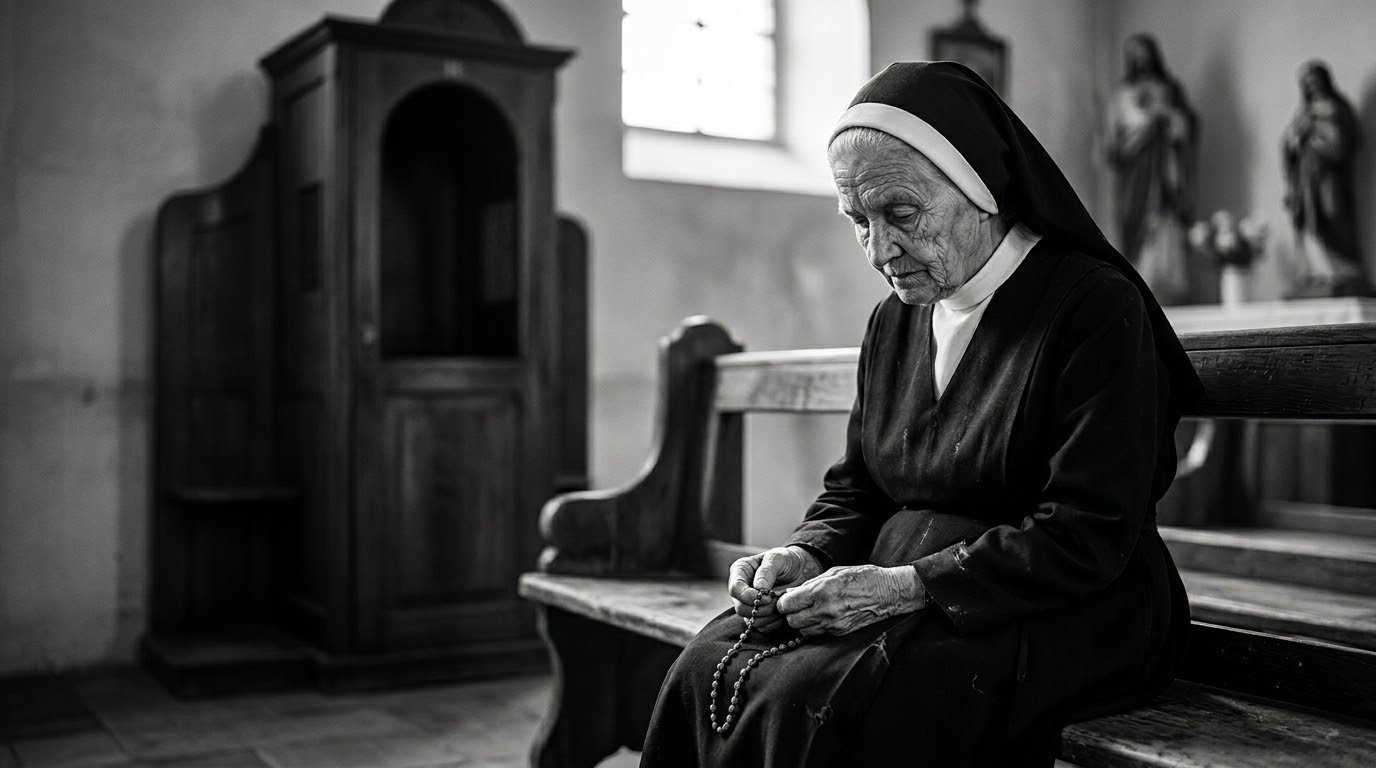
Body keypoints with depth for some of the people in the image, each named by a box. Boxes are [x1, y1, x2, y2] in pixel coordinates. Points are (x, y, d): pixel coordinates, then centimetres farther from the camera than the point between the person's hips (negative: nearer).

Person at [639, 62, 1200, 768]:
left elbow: (1088, 538, -18)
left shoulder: (1096, 308, -12)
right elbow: (853, 492, 17)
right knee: (705, 672, -18)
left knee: (823, 702, -31)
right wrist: (805, 558, -6)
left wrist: (908, 584, -23)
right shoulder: (892, 323, 12)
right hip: (900, 601, 6)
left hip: (1061, 622, -6)